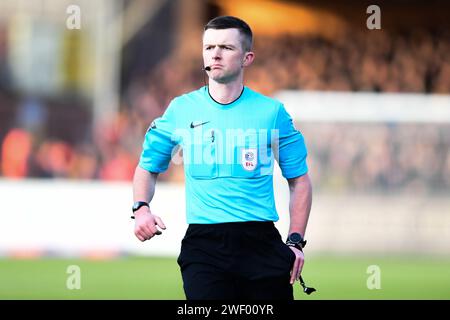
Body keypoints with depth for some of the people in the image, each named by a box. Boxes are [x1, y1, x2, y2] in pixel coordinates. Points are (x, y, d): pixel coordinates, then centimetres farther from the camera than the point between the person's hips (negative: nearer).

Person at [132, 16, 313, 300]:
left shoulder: (272, 111, 4)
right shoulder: (181, 110, 6)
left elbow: (299, 180, 10)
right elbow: (148, 166, 17)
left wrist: (296, 241, 2)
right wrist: (141, 208, -3)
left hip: (261, 242, 0)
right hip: (203, 242, 0)